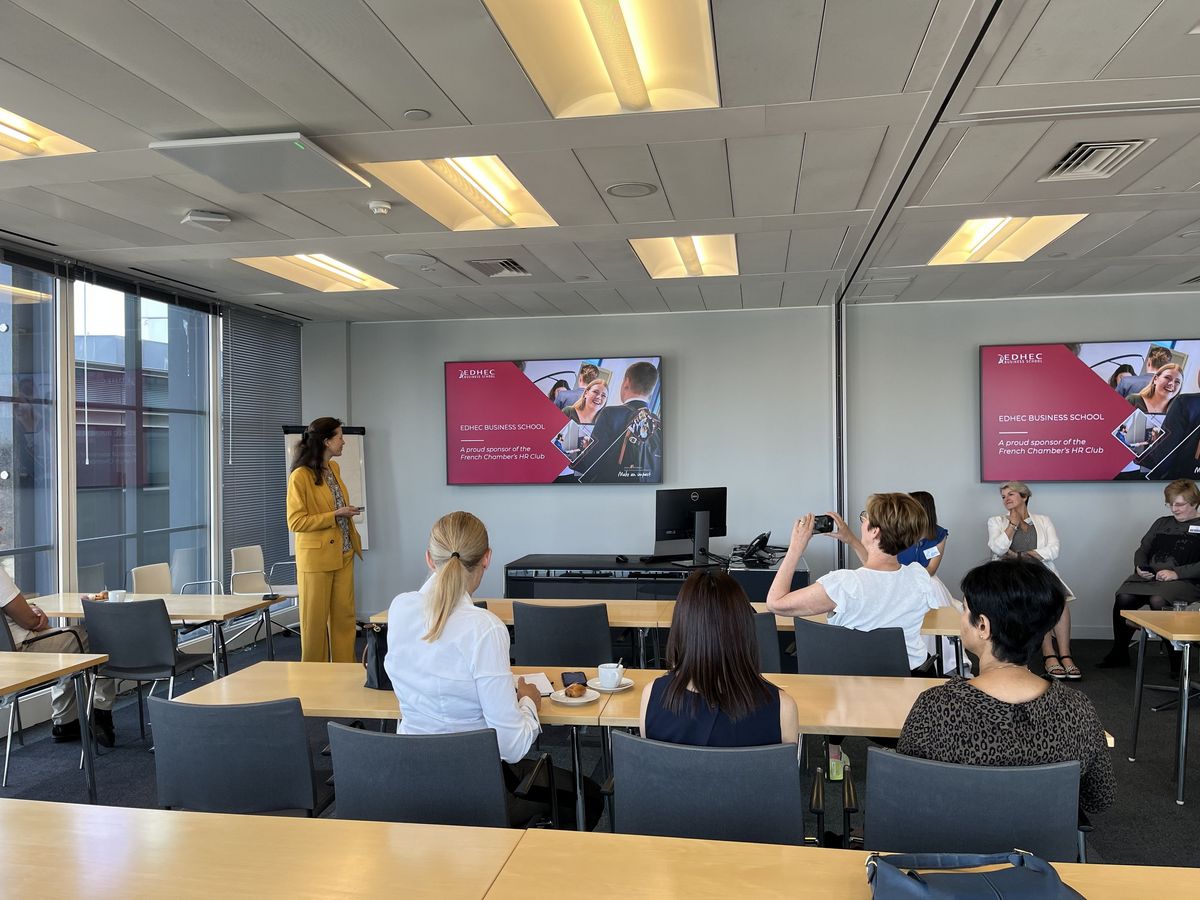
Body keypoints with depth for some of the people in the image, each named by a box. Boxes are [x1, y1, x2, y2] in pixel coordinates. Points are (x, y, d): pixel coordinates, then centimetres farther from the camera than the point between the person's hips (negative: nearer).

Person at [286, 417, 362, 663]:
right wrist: (335, 515, -19)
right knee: (315, 619, 4)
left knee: (345, 615, 10)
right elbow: (295, 522, -16)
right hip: (316, 557, -7)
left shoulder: (334, 468, 9)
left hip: (343, 555, 7)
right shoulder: (300, 476, -14)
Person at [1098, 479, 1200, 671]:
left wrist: (1176, 573, -18)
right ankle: (1119, 654, -9)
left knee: (1157, 600, -36)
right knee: (1123, 598, -24)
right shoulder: (1162, 523, 24)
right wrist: (1139, 567, 2)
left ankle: (1177, 660, -20)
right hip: (1149, 576, 5)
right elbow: (1142, 549, 23)